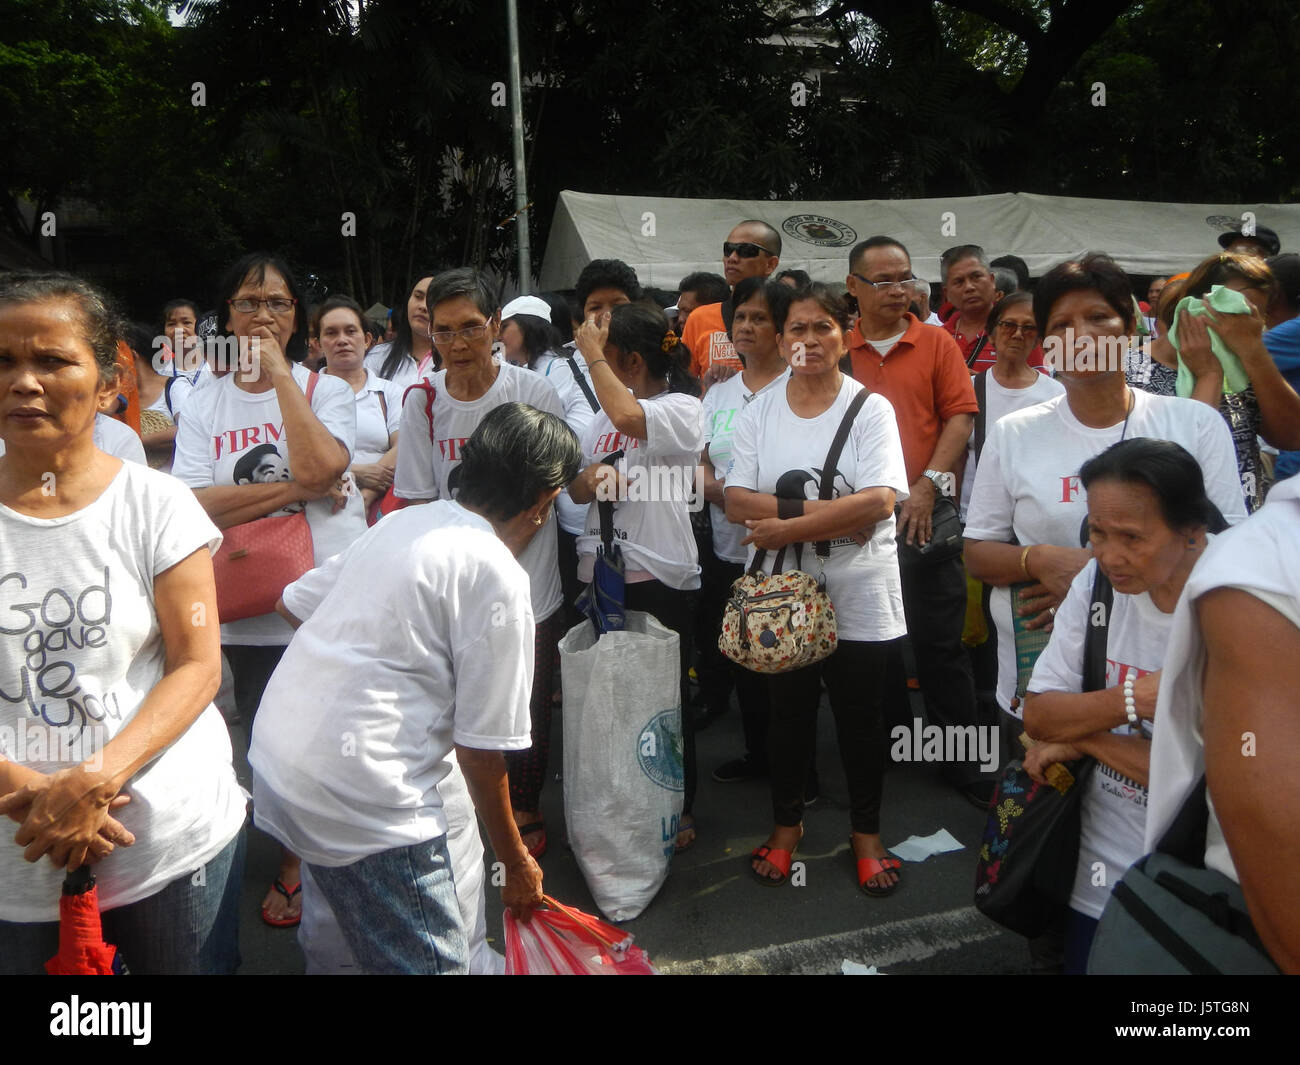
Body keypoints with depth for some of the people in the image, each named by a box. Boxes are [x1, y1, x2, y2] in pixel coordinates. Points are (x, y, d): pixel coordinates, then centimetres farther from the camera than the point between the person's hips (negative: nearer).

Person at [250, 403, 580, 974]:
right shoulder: (498, 577, -12)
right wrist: (516, 862, 5)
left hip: (273, 758, 9)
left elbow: (295, 601, 21)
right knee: (433, 960, 6)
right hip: (360, 796, -9)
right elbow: (482, 748, -10)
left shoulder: (401, 521, 10)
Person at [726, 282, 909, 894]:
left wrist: (785, 526, -19)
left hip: (858, 595, -2)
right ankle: (786, 824, 34)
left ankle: (866, 832, 30)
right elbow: (736, 502, -7)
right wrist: (825, 511, -19)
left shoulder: (871, 409, -4)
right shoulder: (759, 411, 3)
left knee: (861, 716, 10)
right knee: (788, 712, 15)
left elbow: (879, 501, -17)